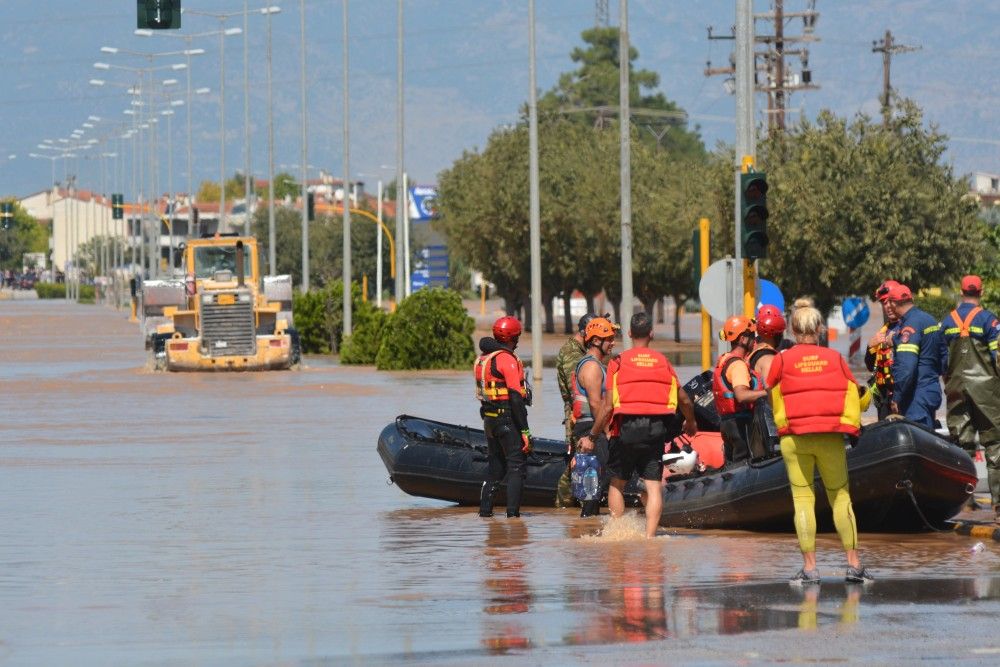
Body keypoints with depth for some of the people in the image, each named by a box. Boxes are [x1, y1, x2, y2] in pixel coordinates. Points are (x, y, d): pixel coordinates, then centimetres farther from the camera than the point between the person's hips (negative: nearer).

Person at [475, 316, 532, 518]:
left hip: (489, 418, 8)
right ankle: (512, 511, -7)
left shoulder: (482, 358, 12)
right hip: (508, 418, -8)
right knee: (517, 465, -2)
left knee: (495, 467, 17)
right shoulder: (507, 359, -15)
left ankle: (485, 508, 16)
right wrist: (524, 430, -18)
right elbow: (516, 397, -19)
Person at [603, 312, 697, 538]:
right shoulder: (663, 362, 8)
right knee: (654, 486, 2)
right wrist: (690, 423, 36)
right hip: (656, 429, 1)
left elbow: (608, 406, -5)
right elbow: (684, 400, 16)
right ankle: (650, 534, -8)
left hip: (626, 428, -1)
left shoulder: (618, 362, 0)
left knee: (617, 483, 12)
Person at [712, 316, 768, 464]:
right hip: (740, 422, -10)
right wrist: (767, 392, -29)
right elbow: (741, 395, -29)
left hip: (726, 422, 10)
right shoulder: (738, 364, -16)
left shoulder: (723, 360, 16)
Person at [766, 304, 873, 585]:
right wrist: (850, 426, 12)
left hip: (794, 437, -1)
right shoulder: (836, 358, 4)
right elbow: (852, 396, 5)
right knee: (840, 496, 8)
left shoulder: (782, 361, 1)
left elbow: (774, 399, 8)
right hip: (831, 437, 1)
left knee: (803, 498, 1)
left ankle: (809, 566, -5)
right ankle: (853, 563, 3)